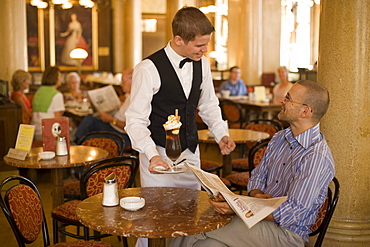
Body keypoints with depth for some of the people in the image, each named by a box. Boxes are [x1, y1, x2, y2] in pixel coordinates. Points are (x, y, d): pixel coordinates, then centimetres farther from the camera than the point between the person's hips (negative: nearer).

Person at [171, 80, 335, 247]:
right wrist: (257, 195, -8)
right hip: (258, 214, 7)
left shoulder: (318, 158, -18)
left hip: (285, 232, -7)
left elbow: (292, 214, -21)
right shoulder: (279, 138, 10)